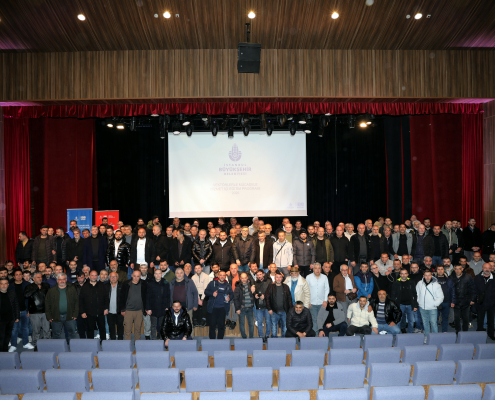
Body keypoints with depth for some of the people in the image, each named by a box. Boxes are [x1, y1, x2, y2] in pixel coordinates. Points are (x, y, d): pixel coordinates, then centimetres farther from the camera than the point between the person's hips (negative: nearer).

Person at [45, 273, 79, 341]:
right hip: (56, 318, 0)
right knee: (56, 335, 7)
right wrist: (49, 317, -2)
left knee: (73, 334, 2)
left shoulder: (72, 289, 5)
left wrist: (75, 315, -3)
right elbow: (47, 304, 5)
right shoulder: (51, 290, 5)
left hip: (69, 317, 0)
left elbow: (76, 302, 4)